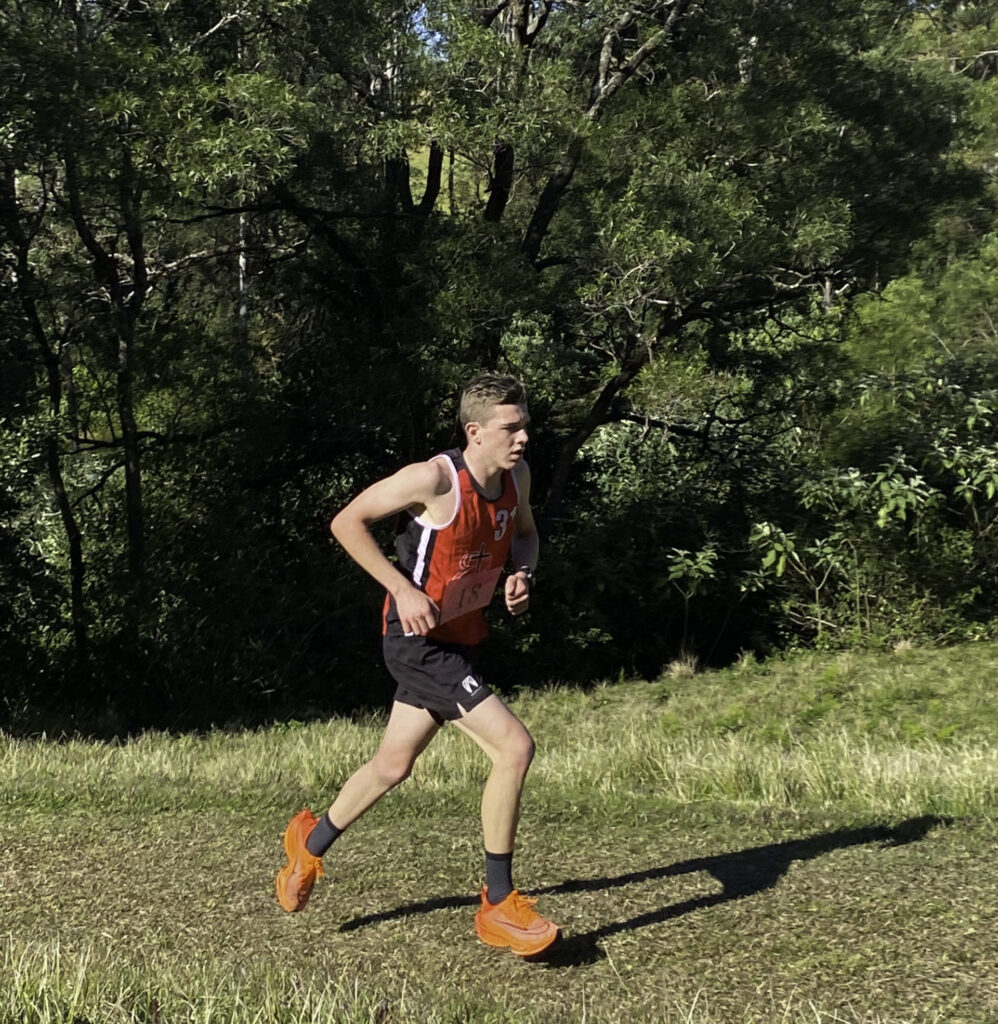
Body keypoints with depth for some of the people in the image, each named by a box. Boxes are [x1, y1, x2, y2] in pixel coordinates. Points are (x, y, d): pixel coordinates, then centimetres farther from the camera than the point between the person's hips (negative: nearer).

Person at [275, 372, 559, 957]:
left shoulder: (517, 476, -1)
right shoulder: (435, 479, -22)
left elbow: (524, 532, 20)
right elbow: (347, 522, -16)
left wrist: (522, 573, -3)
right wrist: (403, 589, -23)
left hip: (460, 641, 8)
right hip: (418, 641, -8)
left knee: (395, 765, 21)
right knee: (515, 746, -17)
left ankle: (311, 843, 47)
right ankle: (498, 905, -4)